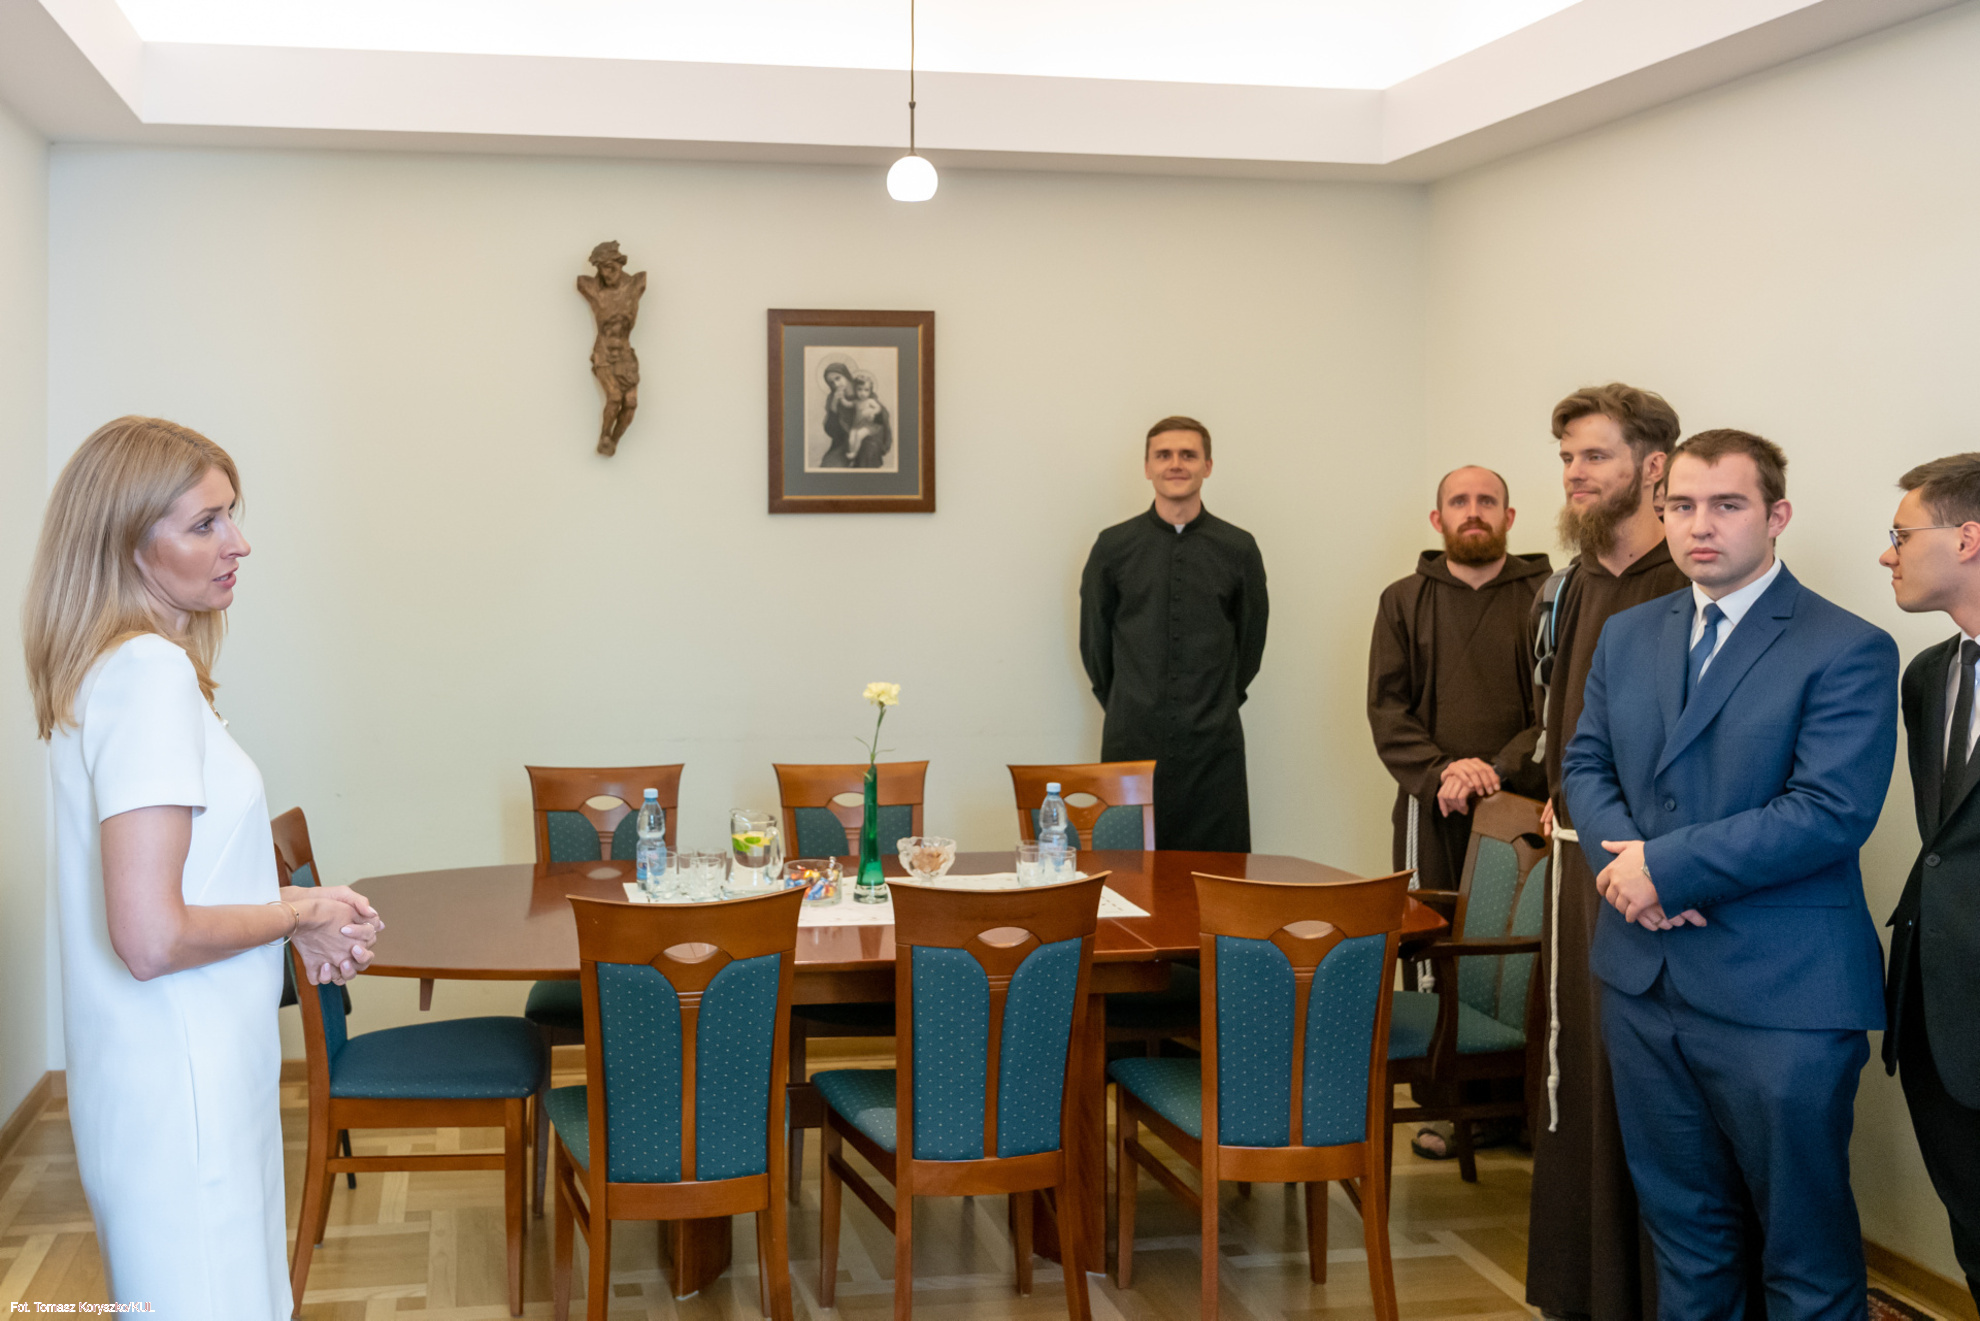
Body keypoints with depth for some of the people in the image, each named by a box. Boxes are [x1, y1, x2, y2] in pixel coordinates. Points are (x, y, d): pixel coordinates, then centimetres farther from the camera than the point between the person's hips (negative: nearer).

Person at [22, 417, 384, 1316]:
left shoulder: (111, 668, 10)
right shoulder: (152, 672, -20)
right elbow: (151, 938, -27)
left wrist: (297, 916, 6)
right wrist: (297, 914, -11)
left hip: (166, 1075, 10)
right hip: (179, 1093, -10)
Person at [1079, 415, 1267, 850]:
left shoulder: (1238, 549, 4)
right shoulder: (1114, 546, 4)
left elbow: (1252, 636, 13)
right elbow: (1093, 638, 11)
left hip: (1213, 746, 0)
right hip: (1132, 745, 0)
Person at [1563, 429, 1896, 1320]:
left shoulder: (1848, 651, -10)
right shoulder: (1627, 636, 12)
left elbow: (1829, 812, -18)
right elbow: (1585, 763, 13)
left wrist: (1666, 867, -17)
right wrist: (1620, 855, -8)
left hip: (1780, 996, -6)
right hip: (1644, 979, 6)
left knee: (1805, 1242, 5)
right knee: (1683, 1223, 18)